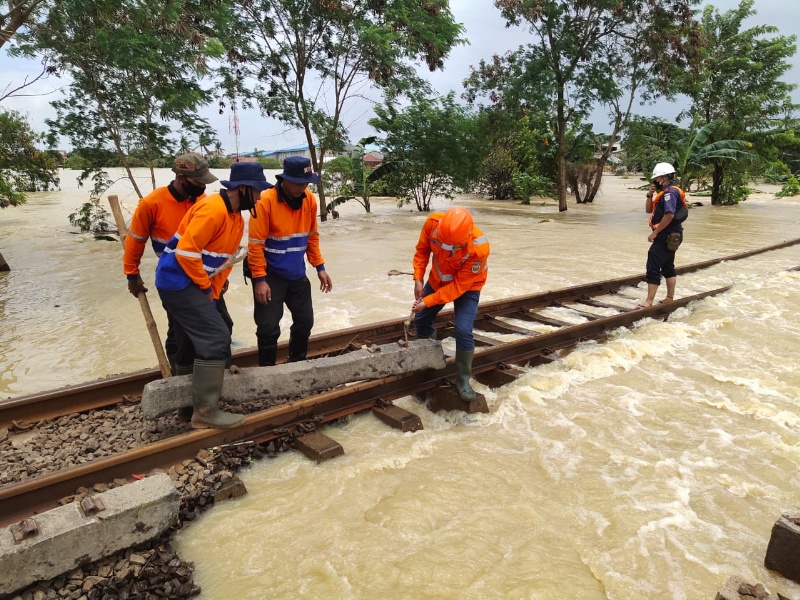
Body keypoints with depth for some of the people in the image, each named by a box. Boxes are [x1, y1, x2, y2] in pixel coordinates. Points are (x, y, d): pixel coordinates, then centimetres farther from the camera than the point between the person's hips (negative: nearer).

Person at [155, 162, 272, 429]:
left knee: (193, 345, 15)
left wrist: (212, 293, 7)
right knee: (215, 339, -15)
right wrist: (205, 287, -13)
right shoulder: (212, 209, -21)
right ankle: (205, 411, -9)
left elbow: (225, 260, 15)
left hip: (188, 285, 10)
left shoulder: (237, 218, 11)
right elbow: (186, 251, -25)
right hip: (178, 282, -10)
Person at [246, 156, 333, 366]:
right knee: (268, 327, -2)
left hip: (297, 275, 6)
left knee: (305, 321, 13)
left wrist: (319, 267, 7)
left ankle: (297, 363, 34)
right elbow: (255, 244, -17)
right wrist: (260, 279, -19)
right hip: (271, 275, -5)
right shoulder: (266, 201, -18)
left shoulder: (310, 200, -1)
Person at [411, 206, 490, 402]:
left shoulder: (479, 248, -40)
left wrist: (428, 302, -32)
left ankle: (463, 380, 3)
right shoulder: (432, 223, -30)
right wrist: (418, 278, -18)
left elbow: (459, 286, -31)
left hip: (467, 287, -4)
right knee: (421, 320, 11)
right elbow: (422, 249, -9)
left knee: (463, 331, -17)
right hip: (438, 280, 5)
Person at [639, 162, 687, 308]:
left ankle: (649, 302, -13)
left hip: (666, 236, -11)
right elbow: (648, 210, 19)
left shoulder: (670, 192, -16)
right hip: (670, 236, 11)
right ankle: (670, 297, 28)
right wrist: (650, 195, 4)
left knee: (653, 268, -12)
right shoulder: (666, 192, 16)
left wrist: (655, 232, -23)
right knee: (668, 267, 18)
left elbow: (669, 215, -28)